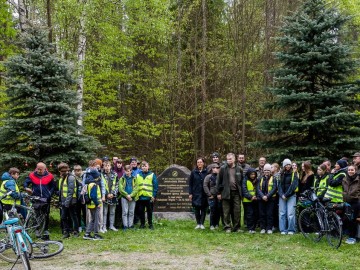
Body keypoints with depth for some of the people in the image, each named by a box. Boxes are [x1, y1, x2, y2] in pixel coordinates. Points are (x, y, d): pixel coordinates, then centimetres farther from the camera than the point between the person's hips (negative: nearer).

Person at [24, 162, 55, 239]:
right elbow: (26, 182, 10)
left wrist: (49, 195, -2)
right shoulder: (32, 175, 1)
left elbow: (53, 187, 8)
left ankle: (46, 230, 8)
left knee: (46, 216, 2)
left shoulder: (49, 176, 0)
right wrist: (26, 188, -11)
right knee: (36, 215, 1)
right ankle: (37, 230, 12)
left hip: (46, 199, 0)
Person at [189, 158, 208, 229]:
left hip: (204, 194, -1)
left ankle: (202, 223, 10)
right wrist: (190, 193, -1)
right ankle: (198, 223, 12)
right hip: (196, 194, 1)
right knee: (196, 209, 4)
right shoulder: (193, 172, 3)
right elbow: (190, 183, 4)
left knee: (203, 209, 2)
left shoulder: (206, 172, 0)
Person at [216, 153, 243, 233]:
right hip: (226, 193, -1)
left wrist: (241, 192, 4)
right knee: (226, 212, 3)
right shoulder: (223, 168, 1)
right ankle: (227, 227, 11)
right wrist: (219, 193, -2)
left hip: (236, 193, 1)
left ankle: (237, 227, 12)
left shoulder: (239, 169, 6)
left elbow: (242, 181, 10)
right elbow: (218, 181, 2)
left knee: (237, 211, 3)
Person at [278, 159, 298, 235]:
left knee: (290, 213, -9)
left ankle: (291, 230, -1)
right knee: (282, 213, 1)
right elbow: (279, 185, 8)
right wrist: (282, 195, -7)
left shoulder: (294, 174, 2)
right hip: (282, 196, 4)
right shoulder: (281, 175, 14)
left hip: (291, 196, -4)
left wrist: (286, 195, -12)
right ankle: (283, 230, 6)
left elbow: (293, 185, -7)